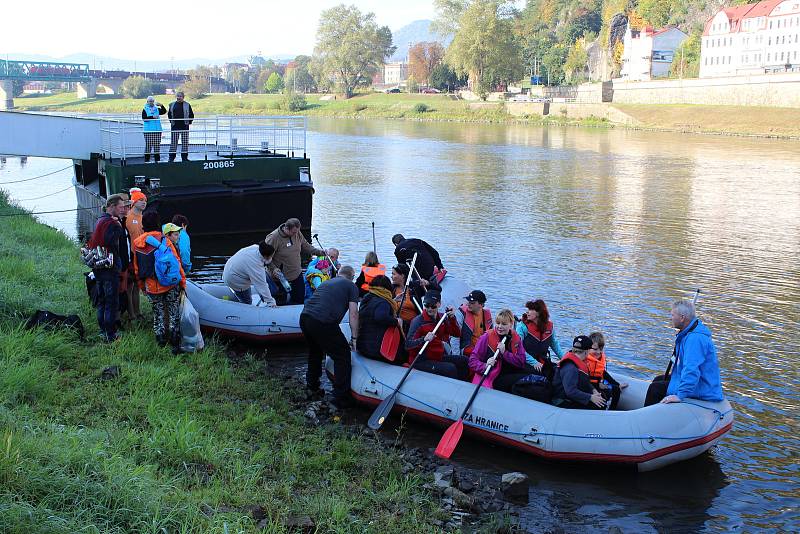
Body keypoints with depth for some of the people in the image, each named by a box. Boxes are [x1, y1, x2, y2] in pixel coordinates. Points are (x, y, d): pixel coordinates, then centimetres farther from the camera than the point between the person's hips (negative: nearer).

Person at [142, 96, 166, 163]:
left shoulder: (157, 109, 16)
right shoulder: (145, 109, 3)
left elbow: (164, 112, 4)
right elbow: (144, 118, -9)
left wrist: (161, 105, -10)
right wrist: (152, 117, -17)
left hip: (157, 130, 4)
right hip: (148, 130, -4)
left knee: (157, 145, 3)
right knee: (148, 145, -6)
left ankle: (157, 159, 10)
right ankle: (146, 159, 0)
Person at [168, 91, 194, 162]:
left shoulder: (187, 105, 4)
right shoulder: (172, 105, 9)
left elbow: (191, 115, 9)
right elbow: (169, 114, 20)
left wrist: (188, 122, 3)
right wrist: (171, 121, 11)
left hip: (184, 127, -1)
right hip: (175, 127, 1)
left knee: (185, 143, 2)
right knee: (173, 143, 1)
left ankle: (184, 157, 9)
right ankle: (171, 157, 6)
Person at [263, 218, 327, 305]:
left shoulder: (297, 234, -3)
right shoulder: (274, 237, -22)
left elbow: (305, 246, 13)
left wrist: (319, 252, 1)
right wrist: (273, 269, -27)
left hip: (297, 274, 6)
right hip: (281, 277, -6)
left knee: (300, 299, 14)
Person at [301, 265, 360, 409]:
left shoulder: (327, 282, 32)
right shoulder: (351, 286, 12)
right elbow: (353, 313, 3)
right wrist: (354, 338, 9)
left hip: (304, 317, 7)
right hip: (323, 322, -7)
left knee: (315, 352, 31)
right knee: (342, 355, 4)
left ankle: (312, 388, 42)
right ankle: (341, 400, 3)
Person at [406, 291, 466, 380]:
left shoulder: (441, 318, 7)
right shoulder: (418, 321, -14)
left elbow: (457, 334, 6)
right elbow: (408, 345, -21)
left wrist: (452, 318, -9)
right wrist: (424, 339, -38)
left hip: (438, 357, 8)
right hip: (421, 361, -8)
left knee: (464, 362, 7)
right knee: (450, 368, -25)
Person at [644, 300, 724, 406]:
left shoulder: (695, 338, -28)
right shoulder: (688, 332, 9)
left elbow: (692, 370, -35)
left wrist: (680, 395, -36)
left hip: (701, 389, -11)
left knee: (655, 388, -13)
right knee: (658, 380, 19)